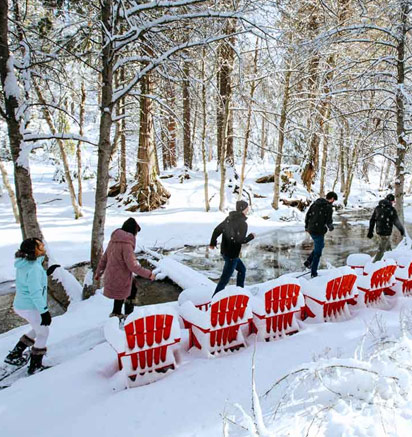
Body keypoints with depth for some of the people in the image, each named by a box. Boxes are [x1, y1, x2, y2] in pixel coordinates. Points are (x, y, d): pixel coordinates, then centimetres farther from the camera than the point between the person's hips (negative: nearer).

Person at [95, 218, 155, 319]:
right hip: (120, 279, -9)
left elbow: (104, 257, 13)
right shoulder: (126, 243, -23)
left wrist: (98, 272, 24)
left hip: (110, 276, 9)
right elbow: (132, 265, -27)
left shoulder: (114, 239, 3)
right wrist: (148, 274, -17)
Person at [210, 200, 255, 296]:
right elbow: (240, 240, -21)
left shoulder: (229, 218, 6)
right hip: (232, 254, -9)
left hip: (224, 251, 9)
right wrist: (251, 236, -4)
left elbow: (217, 229, 10)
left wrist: (213, 242, 20)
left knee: (242, 269, 25)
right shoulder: (243, 223, -18)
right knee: (225, 277, -1)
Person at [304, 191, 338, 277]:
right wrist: (331, 227, 8)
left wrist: (306, 226, 21)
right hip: (319, 231, -7)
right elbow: (329, 221, -14)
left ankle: (308, 262, 19)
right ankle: (313, 273, 11)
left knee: (321, 245, 28)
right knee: (317, 252, 5)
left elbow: (308, 215, 11)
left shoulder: (315, 203, 9)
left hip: (311, 229, 7)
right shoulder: (328, 207, -11)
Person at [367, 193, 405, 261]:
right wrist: (402, 230, 8)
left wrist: (370, 231, 13)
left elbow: (372, 220, 7)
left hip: (378, 231, 7)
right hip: (386, 233, -7)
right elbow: (397, 221, -8)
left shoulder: (378, 208, 4)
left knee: (388, 247, 26)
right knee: (381, 249, 0)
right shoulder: (391, 209, -15)